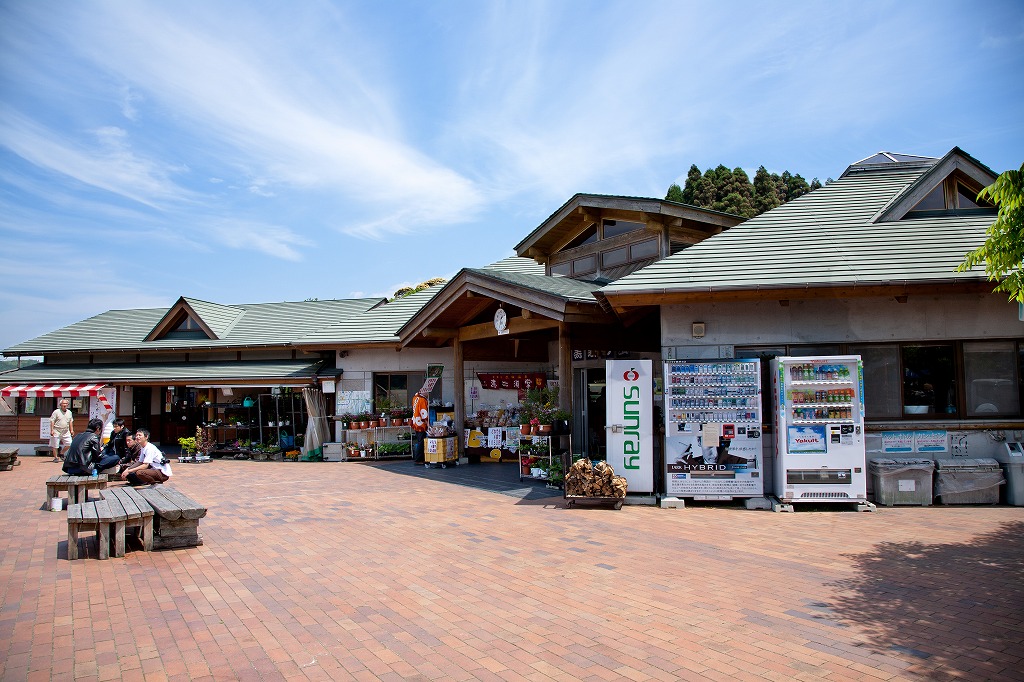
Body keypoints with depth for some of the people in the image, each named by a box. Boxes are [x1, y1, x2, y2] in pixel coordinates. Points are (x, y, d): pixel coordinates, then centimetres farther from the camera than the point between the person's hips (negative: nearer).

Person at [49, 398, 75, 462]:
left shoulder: (69, 412, 10)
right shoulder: (56, 412, -6)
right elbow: (52, 421, -7)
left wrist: (71, 430, 14)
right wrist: (52, 430, -13)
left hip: (66, 432, 5)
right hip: (57, 431, -4)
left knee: (70, 444, -1)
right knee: (55, 446, 1)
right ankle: (56, 457, 12)